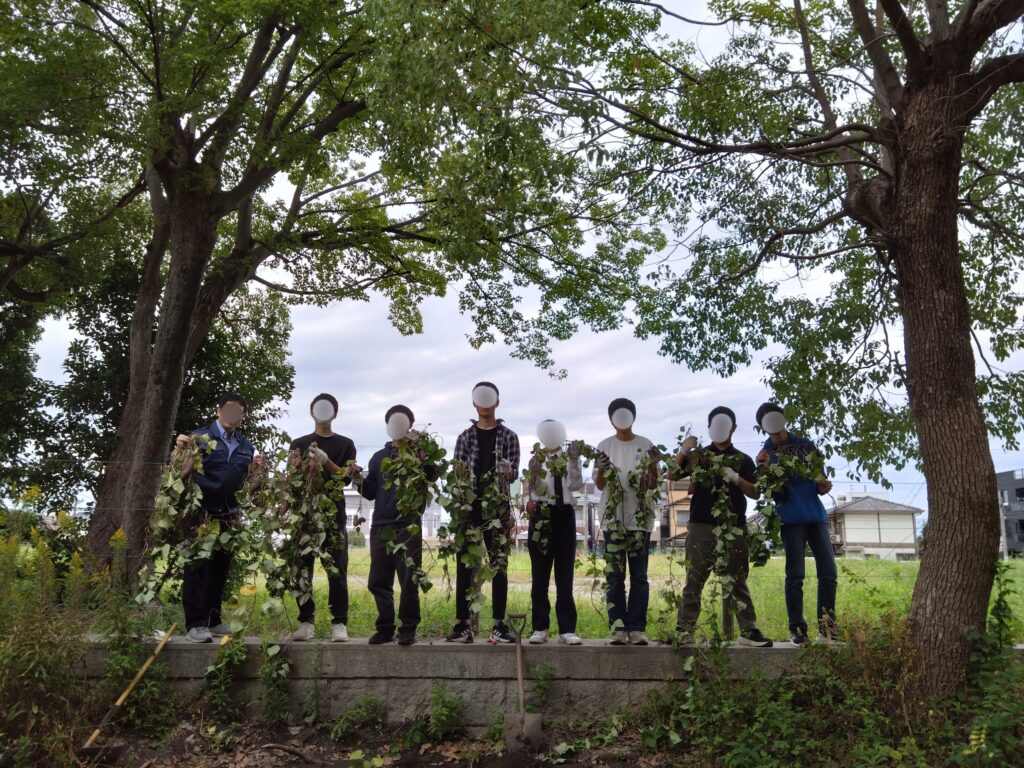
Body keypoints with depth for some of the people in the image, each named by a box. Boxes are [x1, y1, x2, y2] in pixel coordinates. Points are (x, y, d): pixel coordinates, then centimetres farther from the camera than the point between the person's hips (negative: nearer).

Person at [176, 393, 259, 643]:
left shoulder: (245, 446, 12)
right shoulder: (200, 437, -4)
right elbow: (181, 474, -7)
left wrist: (257, 470, -2)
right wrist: (180, 450, -24)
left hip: (229, 517, 5)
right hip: (200, 515, -5)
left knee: (220, 570, 11)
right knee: (197, 569, -1)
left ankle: (213, 620, 21)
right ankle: (195, 624, 3)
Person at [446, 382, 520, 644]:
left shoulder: (508, 436, 8)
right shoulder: (465, 437, 11)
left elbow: (513, 473, -1)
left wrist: (507, 473, -23)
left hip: (497, 508, -1)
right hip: (469, 508, 1)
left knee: (499, 566, 3)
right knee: (465, 567, 0)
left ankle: (499, 625, 8)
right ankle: (462, 624, 5)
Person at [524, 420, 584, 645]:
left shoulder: (568, 457, 4)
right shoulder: (536, 458, 2)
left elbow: (576, 486, -9)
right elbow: (535, 491, -9)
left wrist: (574, 460, -20)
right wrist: (533, 475, -30)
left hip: (564, 515, 1)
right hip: (542, 516, -1)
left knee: (565, 575, 4)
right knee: (540, 575, 4)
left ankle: (567, 629, 8)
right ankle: (540, 628, 11)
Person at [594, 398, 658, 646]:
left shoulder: (646, 446, 5)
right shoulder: (605, 446, 7)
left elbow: (653, 483, 6)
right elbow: (599, 485, 5)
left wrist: (653, 467, -14)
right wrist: (601, 469, -15)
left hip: (640, 518, 0)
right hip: (613, 518, 0)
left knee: (639, 575, 2)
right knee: (615, 576, 1)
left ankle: (637, 628, 6)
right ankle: (618, 628, 4)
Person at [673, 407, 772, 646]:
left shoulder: (743, 460, 12)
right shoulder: (699, 455, 11)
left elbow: (755, 493, 3)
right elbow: (674, 474, -1)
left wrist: (736, 478, -14)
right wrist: (683, 451, -16)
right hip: (702, 526, -1)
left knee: (737, 580, 5)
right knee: (694, 579, -2)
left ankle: (749, 631, 7)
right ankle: (684, 630, 0)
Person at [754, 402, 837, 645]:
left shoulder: (805, 445, 12)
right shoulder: (766, 453, 4)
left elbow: (820, 477, 16)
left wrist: (823, 486, -7)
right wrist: (765, 469, -20)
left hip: (816, 515, 3)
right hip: (791, 519, -3)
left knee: (829, 572, -1)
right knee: (795, 575, -4)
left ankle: (827, 627, 7)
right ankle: (797, 628, 2)